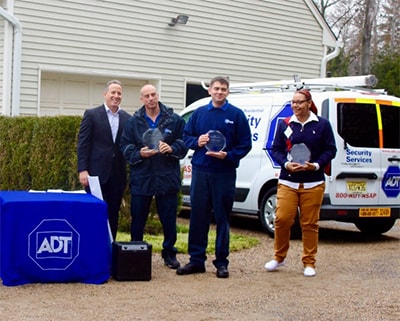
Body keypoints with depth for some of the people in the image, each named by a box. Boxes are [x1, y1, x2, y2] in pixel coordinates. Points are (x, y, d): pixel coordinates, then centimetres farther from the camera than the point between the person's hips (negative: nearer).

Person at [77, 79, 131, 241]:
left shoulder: (127, 118, 9)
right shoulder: (91, 114, 1)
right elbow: (83, 143, -3)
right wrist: (82, 170, -11)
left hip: (117, 175, 3)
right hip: (97, 173, -3)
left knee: (113, 215, 7)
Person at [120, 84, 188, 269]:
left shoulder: (174, 120, 4)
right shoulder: (133, 122, 6)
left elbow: (184, 143, 5)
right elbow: (125, 147, 4)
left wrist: (172, 148, -14)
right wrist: (139, 154, -13)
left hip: (167, 178, 0)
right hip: (141, 179, 1)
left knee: (169, 219, 6)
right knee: (138, 219, 7)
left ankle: (169, 254, 19)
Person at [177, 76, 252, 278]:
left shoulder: (236, 115, 1)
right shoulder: (199, 113, 10)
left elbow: (245, 144, 0)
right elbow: (186, 136, 14)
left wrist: (228, 156, -15)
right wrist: (197, 142, -7)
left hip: (224, 173, -2)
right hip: (200, 171, 2)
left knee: (223, 218, 3)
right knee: (198, 216, 4)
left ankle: (221, 262, 12)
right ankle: (196, 260, 13)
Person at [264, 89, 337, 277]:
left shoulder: (322, 124, 3)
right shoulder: (285, 125, 7)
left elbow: (330, 150, 3)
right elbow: (276, 149, 8)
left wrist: (316, 165, -12)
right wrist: (286, 164, -11)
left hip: (313, 183, -1)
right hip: (287, 182, 1)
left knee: (310, 224, 2)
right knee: (282, 219, -7)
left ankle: (309, 263, 14)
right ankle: (279, 258, 14)